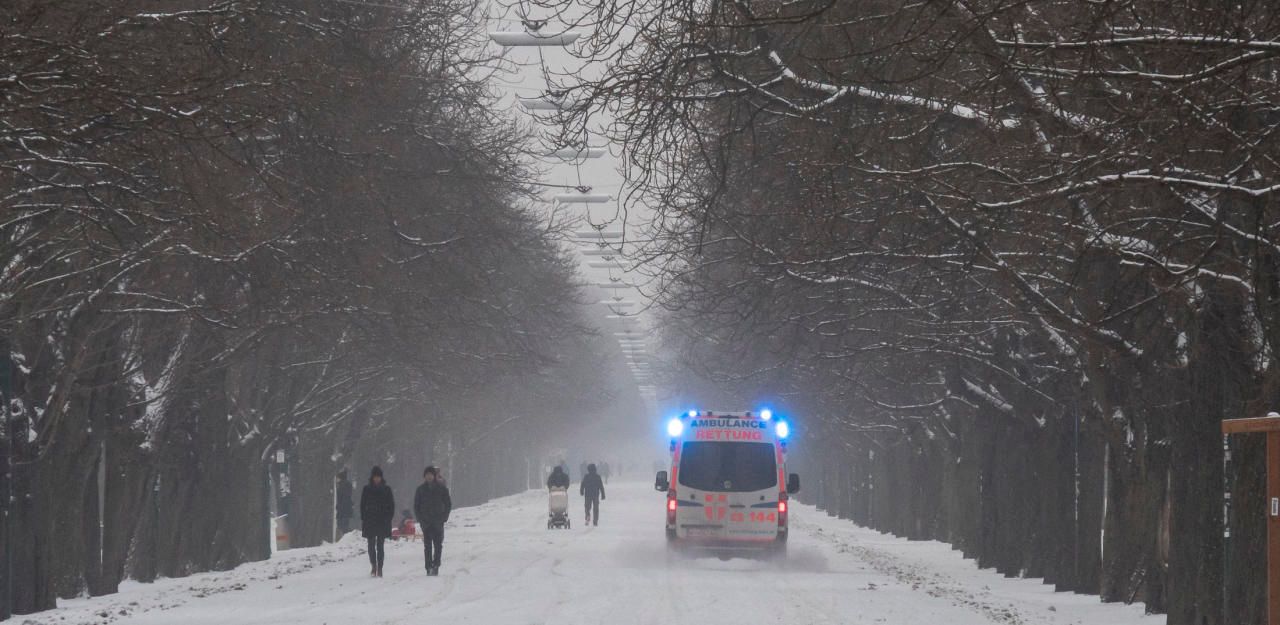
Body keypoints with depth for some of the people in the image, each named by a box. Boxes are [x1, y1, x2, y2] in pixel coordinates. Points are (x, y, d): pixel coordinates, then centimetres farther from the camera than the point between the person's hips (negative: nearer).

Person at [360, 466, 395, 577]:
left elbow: (391, 505, 6)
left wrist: (388, 518, -3)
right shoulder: (366, 489, 5)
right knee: (371, 545, 0)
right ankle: (373, 566, 11)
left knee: (380, 546, -1)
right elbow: (362, 505, 6)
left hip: (383, 522, -1)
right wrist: (363, 519, -2)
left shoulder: (386, 489, 4)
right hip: (370, 521, 1)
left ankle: (379, 568, 1)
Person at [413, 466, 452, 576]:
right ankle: (429, 568, 3)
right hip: (426, 522, 1)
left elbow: (448, 504, 6)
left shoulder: (441, 488, 2)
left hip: (438, 522, -1)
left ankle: (435, 566, -7)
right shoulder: (421, 489, 6)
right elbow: (416, 505, 10)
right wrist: (420, 519, 0)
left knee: (438, 545, -8)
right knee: (427, 546, 1)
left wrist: (443, 517, -4)